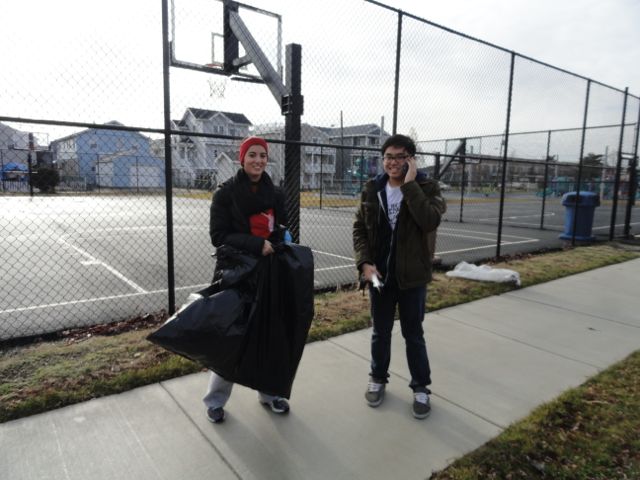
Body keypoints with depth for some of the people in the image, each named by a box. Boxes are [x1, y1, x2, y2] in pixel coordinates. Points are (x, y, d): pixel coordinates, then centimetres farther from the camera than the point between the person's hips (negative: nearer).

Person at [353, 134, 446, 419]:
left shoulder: (426, 188, -7)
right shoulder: (371, 190, 2)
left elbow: (430, 221, -25)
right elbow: (359, 229, 4)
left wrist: (409, 185, -24)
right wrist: (364, 263, -9)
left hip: (411, 276, -2)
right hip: (379, 275, 3)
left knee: (413, 334, 10)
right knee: (380, 332, 16)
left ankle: (421, 387, 28)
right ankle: (378, 379, 37)